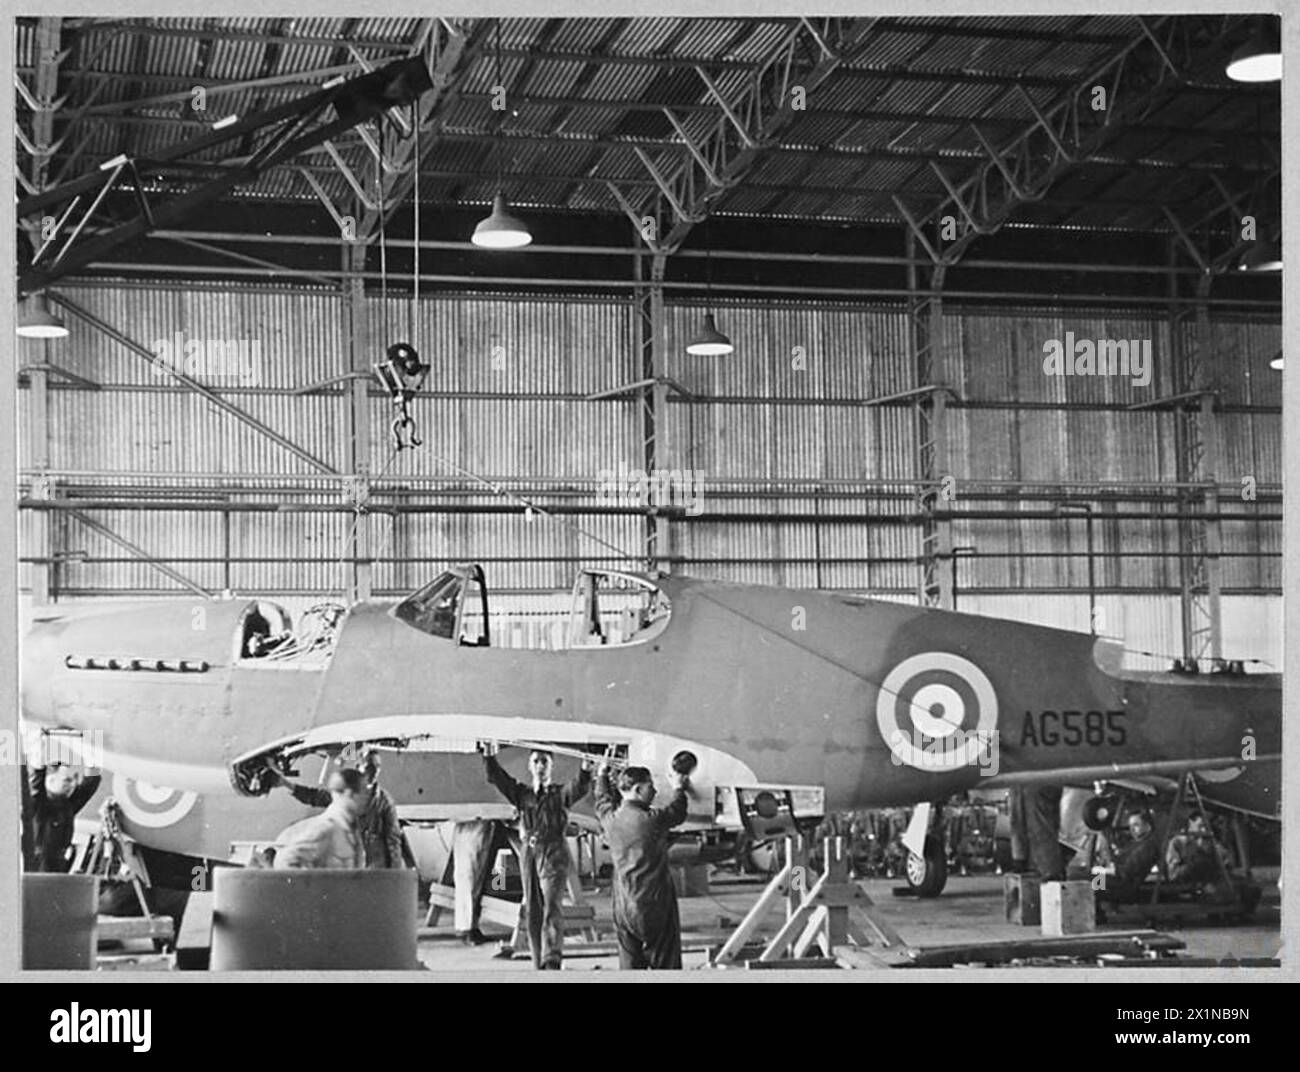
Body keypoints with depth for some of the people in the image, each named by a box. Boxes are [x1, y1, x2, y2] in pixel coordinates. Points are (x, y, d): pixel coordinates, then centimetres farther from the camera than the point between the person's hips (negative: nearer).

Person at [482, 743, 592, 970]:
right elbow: (496, 777, 8)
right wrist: (489, 755, -8)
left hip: (553, 852, -4)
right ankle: (539, 964, 11)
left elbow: (578, 789, -14)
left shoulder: (559, 794, 6)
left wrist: (585, 769, -33)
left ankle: (552, 959, -27)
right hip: (528, 852, 4)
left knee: (551, 905, -17)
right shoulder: (522, 793, 16)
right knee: (531, 909, 5)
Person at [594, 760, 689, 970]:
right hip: (655, 905, -5)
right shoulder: (652, 819, -15)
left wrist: (603, 775, 41)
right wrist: (679, 789, 24)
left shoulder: (610, 819, -1)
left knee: (629, 964, 11)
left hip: (623, 909, 5)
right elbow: (677, 813, 5)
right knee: (664, 964, 4)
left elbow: (602, 801, 23)